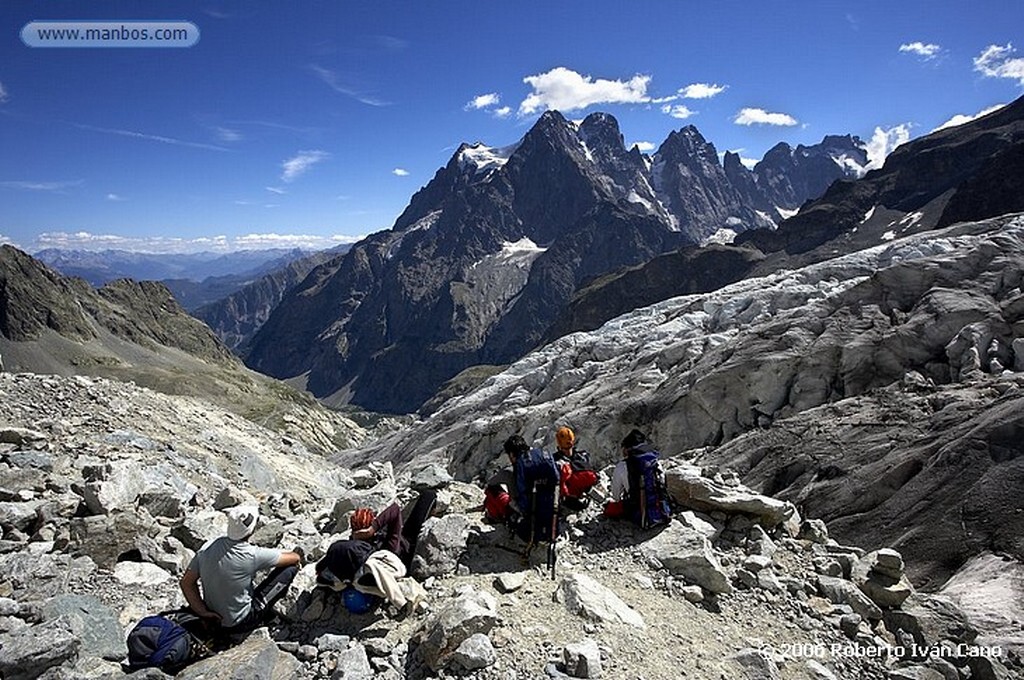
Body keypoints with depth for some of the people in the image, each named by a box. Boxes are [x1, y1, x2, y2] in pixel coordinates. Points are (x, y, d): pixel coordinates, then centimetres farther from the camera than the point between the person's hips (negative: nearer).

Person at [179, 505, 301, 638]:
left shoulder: (208, 546, -14)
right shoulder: (252, 555, -27)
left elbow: (186, 582, -5)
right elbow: (295, 558, -13)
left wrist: (203, 612, -1)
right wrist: (297, 554, 9)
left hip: (214, 619, 6)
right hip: (240, 624, -6)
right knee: (290, 568, -7)